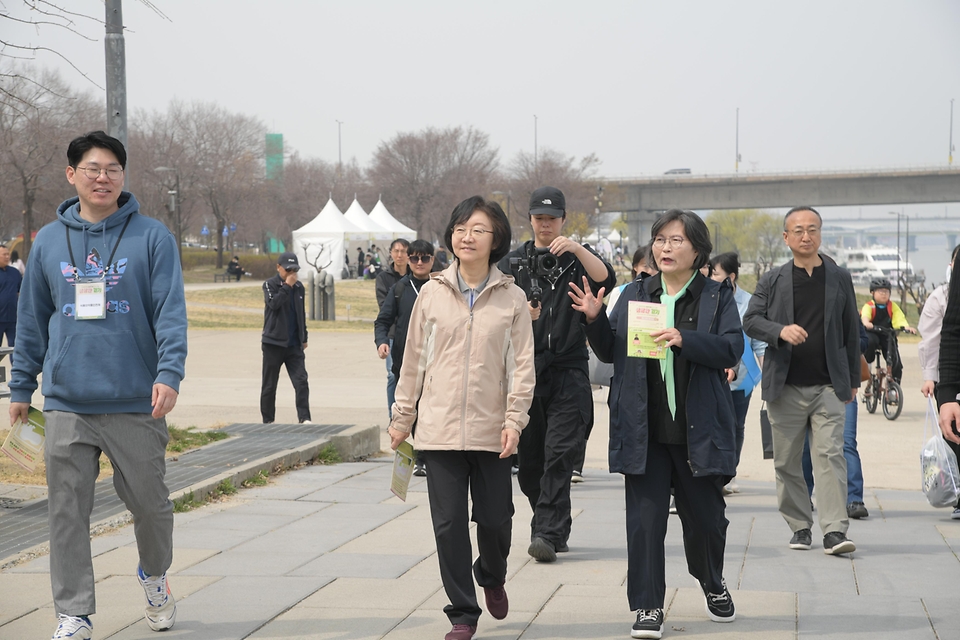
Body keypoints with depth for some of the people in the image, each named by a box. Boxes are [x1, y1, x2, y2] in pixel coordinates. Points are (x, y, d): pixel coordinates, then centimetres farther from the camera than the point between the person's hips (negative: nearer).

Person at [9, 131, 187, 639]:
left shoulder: (152, 238, 0)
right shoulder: (48, 241, 9)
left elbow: (171, 311, -6)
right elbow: (32, 319, 14)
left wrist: (169, 373, -19)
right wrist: (21, 386, 12)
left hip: (136, 404, -2)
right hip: (66, 405, 2)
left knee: (149, 502, 7)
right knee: (68, 512, 1)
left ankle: (154, 575, 36)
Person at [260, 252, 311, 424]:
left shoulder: (299, 287, 11)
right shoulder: (270, 285, -3)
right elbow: (274, 303, -23)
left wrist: (304, 338, 21)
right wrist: (287, 286, -20)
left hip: (294, 345, 4)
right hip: (273, 343, -4)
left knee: (301, 381, -9)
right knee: (269, 385, 5)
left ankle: (304, 418, -11)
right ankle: (268, 421, 14)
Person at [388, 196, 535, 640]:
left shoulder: (512, 298, 1)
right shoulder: (432, 293, 4)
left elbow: (522, 364, -1)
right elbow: (413, 360, 9)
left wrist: (514, 420, -11)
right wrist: (402, 418, 9)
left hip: (491, 431, -1)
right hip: (439, 427, 1)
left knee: (495, 518, 6)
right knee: (449, 523, -1)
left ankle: (491, 577, 39)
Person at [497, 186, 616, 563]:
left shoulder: (576, 259, 9)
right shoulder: (513, 262, 12)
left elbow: (606, 280, -10)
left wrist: (577, 249, -23)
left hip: (567, 369, -2)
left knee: (559, 454, -13)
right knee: (527, 457, 4)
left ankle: (547, 534, -15)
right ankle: (557, 530, 20)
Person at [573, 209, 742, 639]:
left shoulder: (717, 297, 3)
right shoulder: (634, 294, 10)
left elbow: (731, 348, -10)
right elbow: (610, 352, 11)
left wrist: (685, 340, -23)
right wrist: (595, 320, -7)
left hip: (697, 430, -1)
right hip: (643, 430, 1)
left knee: (705, 515, 10)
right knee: (644, 518, -3)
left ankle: (712, 583, 38)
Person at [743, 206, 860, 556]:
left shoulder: (840, 278, 8)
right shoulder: (772, 281, 7)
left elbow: (851, 331, 12)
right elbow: (750, 320, 1)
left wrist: (853, 380, 10)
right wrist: (781, 331, -18)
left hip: (829, 386, -1)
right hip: (785, 387, 1)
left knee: (830, 454, -11)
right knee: (787, 461, 5)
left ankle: (835, 530, -14)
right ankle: (800, 526, 16)